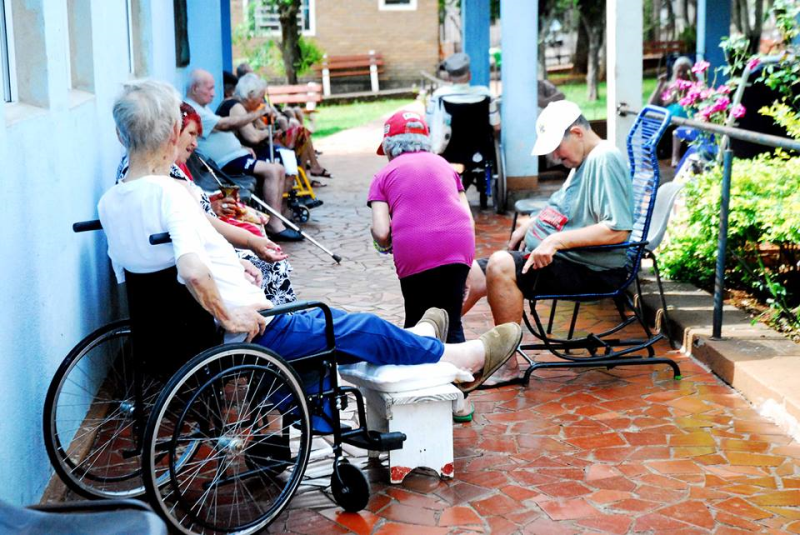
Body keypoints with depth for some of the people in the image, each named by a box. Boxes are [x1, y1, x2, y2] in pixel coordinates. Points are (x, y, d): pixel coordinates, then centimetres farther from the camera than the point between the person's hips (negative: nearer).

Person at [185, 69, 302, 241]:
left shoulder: (202, 108, 21)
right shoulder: (192, 111, -15)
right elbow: (225, 124, -23)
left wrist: (241, 148, 13)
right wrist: (259, 113, -19)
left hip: (235, 155, 11)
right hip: (227, 162, -11)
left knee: (278, 170, 3)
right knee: (272, 171, -22)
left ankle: (277, 221, 0)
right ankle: (274, 225, -21)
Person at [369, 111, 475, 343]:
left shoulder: (384, 175, 14)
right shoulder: (444, 164, 23)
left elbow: (381, 233, 1)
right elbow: (469, 219, 15)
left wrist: (384, 244, 22)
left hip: (413, 249, -2)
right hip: (459, 245, 2)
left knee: (416, 323, 15)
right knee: (451, 324, 8)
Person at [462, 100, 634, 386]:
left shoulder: (605, 159, -15)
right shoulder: (583, 160, 16)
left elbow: (617, 230, -25)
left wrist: (556, 240, -25)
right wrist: (532, 224, 17)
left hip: (592, 269, -10)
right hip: (548, 255, 11)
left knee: (500, 265, -30)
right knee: (471, 276, 1)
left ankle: (507, 366, -19)